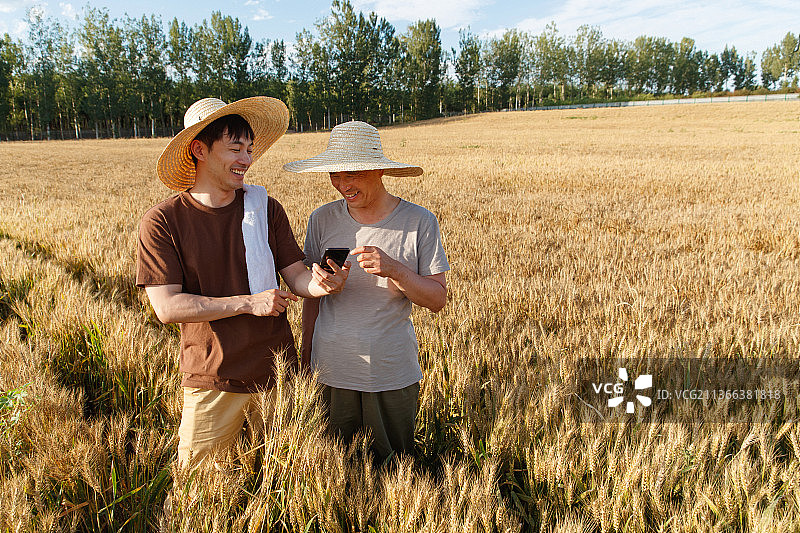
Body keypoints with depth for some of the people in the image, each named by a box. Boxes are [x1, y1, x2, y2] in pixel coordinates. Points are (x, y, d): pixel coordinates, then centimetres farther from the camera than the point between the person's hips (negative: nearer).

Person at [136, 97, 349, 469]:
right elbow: (167, 307, -14)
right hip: (212, 382, -2)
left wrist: (320, 283, -25)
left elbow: (295, 274, -1)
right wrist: (249, 303, -18)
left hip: (276, 372, 3)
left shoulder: (265, 208, 0)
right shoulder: (161, 222, -8)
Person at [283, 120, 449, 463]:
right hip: (331, 371, 2)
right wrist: (306, 356, 10)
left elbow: (438, 300, -7)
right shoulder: (323, 220, -3)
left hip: (393, 375, -1)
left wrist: (395, 270, -24)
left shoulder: (419, 222, -9)